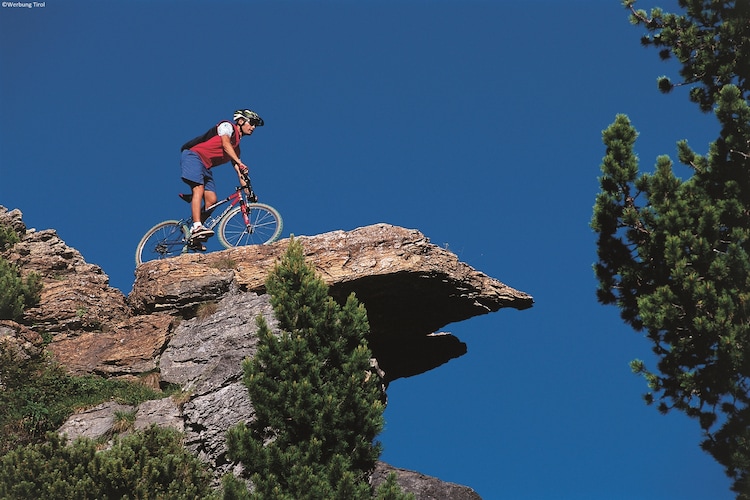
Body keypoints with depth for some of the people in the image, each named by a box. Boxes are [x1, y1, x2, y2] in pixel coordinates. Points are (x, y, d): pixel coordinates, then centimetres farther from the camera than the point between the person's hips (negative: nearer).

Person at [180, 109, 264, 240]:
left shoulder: (236, 147, 21)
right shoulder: (227, 126, -2)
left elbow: (239, 170, 18)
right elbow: (225, 144, -22)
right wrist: (239, 162, -34)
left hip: (205, 166, 9)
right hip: (193, 156, -9)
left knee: (211, 200, -5)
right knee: (199, 189, -27)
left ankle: (194, 235, -6)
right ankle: (197, 227, -40)